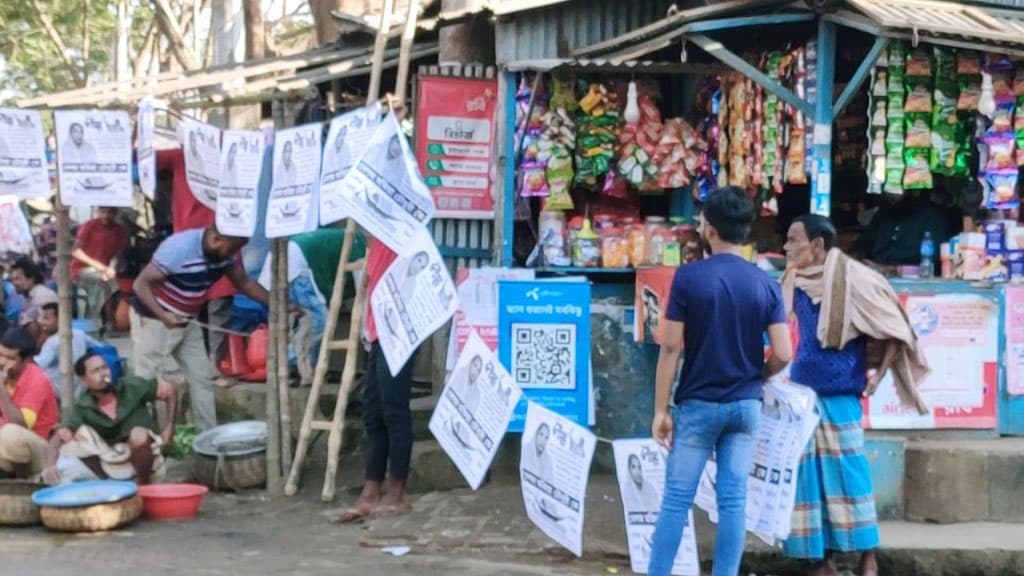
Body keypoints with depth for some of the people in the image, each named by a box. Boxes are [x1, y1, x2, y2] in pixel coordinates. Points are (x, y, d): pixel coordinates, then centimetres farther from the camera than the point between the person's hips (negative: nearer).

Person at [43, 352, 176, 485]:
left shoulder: (131, 387, -12)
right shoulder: (82, 408, -10)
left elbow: (169, 391, -4)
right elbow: (58, 438, -19)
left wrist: (168, 430, -9)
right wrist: (50, 465, -40)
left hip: (145, 456, -2)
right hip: (114, 463, 2)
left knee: (139, 435, -35)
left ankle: (143, 484, -12)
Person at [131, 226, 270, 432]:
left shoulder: (226, 253, -9)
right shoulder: (179, 248, -31)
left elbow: (244, 283, 4)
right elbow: (141, 284, -27)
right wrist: (163, 315, -41)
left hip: (187, 322, 7)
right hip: (153, 320, -7)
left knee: (202, 379, 7)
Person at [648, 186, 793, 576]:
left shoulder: (689, 276, -10)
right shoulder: (766, 284, -1)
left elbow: (671, 348, -10)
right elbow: (782, 355, -6)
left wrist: (661, 409, -5)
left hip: (698, 404, -3)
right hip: (746, 405, 3)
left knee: (676, 499, 3)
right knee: (733, 500, 5)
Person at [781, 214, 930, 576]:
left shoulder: (853, 279, -12)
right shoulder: (796, 284, 6)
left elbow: (895, 330, -7)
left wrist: (879, 374, -12)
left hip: (839, 394, -5)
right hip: (801, 392, 5)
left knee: (847, 474, -1)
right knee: (807, 477, 5)